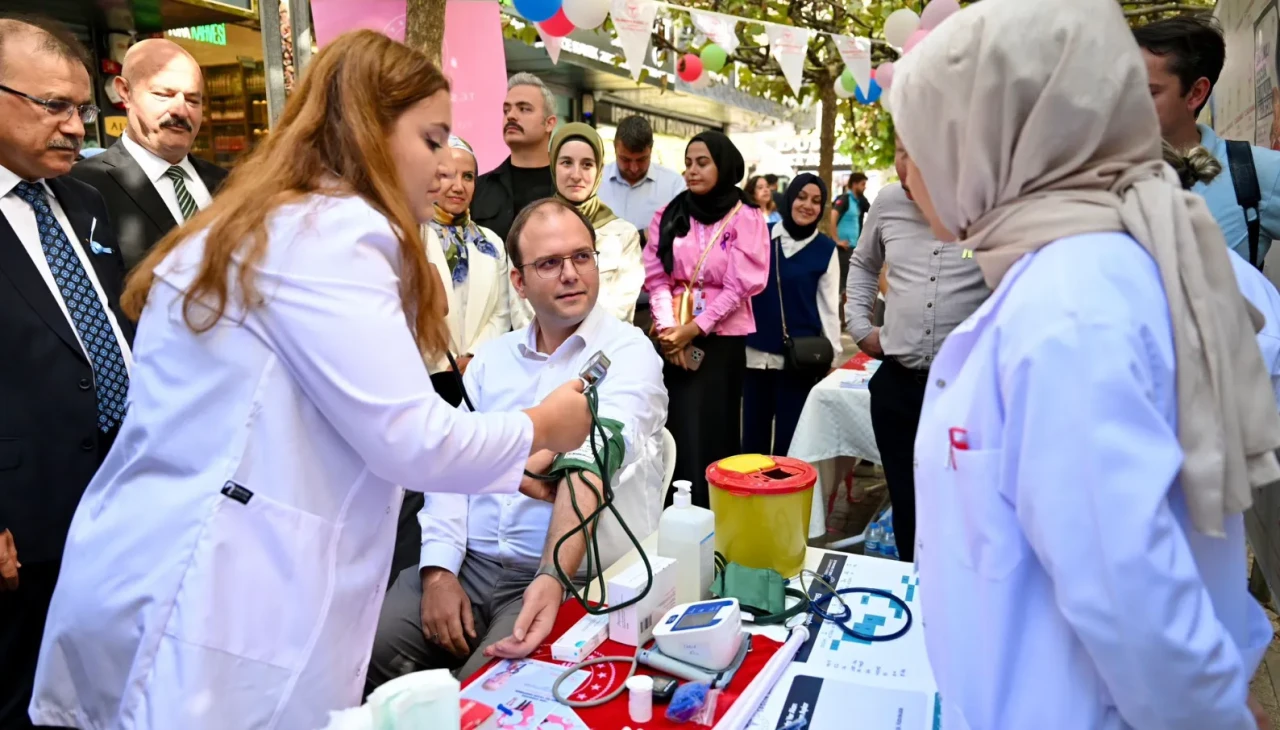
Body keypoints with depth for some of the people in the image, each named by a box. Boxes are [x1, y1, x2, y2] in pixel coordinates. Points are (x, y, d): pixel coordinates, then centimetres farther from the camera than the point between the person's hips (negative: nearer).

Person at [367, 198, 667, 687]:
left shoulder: (629, 353, -5)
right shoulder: (492, 358, 13)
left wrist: (553, 579, -34)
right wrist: (438, 570, -6)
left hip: (570, 575, -4)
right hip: (468, 562, 5)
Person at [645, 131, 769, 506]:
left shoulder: (746, 218, -2)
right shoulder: (669, 216, 7)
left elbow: (740, 286, -9)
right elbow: (656, 277, 1)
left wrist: (693, 328, -13)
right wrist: (667, 327, -13)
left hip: (721, 339, -2)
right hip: (674, 339, 2)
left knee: (715, 431, 4)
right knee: (680, 430, 2)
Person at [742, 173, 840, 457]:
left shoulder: (825, 248, -1)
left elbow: (829, 304, 1)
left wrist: (831, 354, 0)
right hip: (756, 352, 2)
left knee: (789, 435, 4)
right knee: (754, 431, 10)